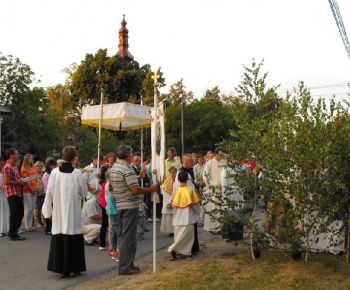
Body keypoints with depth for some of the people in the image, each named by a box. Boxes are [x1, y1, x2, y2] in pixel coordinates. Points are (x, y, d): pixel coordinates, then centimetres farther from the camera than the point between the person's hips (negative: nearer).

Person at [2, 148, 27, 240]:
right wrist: (19, 182, -15)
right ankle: (13, 235, 8)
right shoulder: (7, 167, -15)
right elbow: (7, 181, -21)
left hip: (18, 193, 10)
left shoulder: (15, 166, 15)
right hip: (12, 194, -10)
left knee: (20, 213, 14)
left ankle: (12, 232, 25)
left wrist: (21, 181, 9)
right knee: (14, 214, -2)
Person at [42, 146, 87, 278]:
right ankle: (73, 269, 11)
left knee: (59, 238, 9)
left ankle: (61, 269, 13)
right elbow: (84, 194, -1)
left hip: (58, 212, 2)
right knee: (73, 239, 7)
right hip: (74, 212, -2)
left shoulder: (54, 172, -5)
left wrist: (48, 211, 11)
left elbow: (49, 193, 0)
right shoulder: (77, 173, -9)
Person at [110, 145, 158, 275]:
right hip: (130, 206, -9)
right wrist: (151, 189, -10)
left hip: (120, 205, 9)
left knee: (128, 235, 17)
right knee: (128, 236, -4)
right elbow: (135, 189, -23)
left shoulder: (113, 168, 12)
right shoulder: (127, 169, -18)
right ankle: (124, 267, 0)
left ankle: (128, 263, 23)